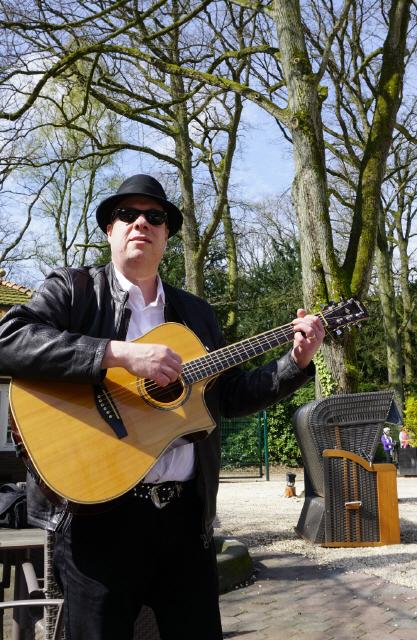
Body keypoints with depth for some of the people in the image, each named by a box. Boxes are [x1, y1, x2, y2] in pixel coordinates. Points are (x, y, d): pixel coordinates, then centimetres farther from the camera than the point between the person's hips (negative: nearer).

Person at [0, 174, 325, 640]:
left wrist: (296, 361, 3)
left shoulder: (195, 312, 16)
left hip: (186, 511, 5)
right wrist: (121, 353, -24)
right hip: (99, 511, -4)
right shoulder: (74, 289, 1)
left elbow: (233, 396, 17)